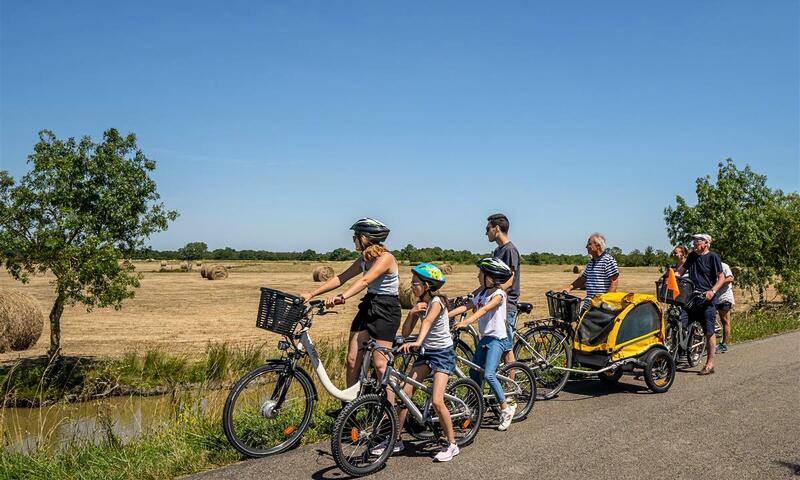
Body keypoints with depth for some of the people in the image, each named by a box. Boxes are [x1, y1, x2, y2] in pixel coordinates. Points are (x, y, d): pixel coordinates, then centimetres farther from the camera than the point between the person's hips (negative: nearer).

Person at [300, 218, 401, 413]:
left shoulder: (385, 258, -17)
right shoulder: (365, 259, 9)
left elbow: (365, 281, -32)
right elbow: (341, 278, 5)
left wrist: (342, 297, -46)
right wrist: (311, 294, -2)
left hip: (386, 311, -8)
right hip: (368, 307, 8)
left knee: (380, 364, -8)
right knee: (352, 360, 6)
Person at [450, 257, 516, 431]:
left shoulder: (498, 294, -14)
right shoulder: (481, 292, 9)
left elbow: (484, 309, -28)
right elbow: (466, 306, 6)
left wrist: (465, 322, -41)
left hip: (497, 338, -8)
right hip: (484, 337, 8)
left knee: (488, 374, -17)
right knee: (474, 373, 9)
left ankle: (506, 408, -5)